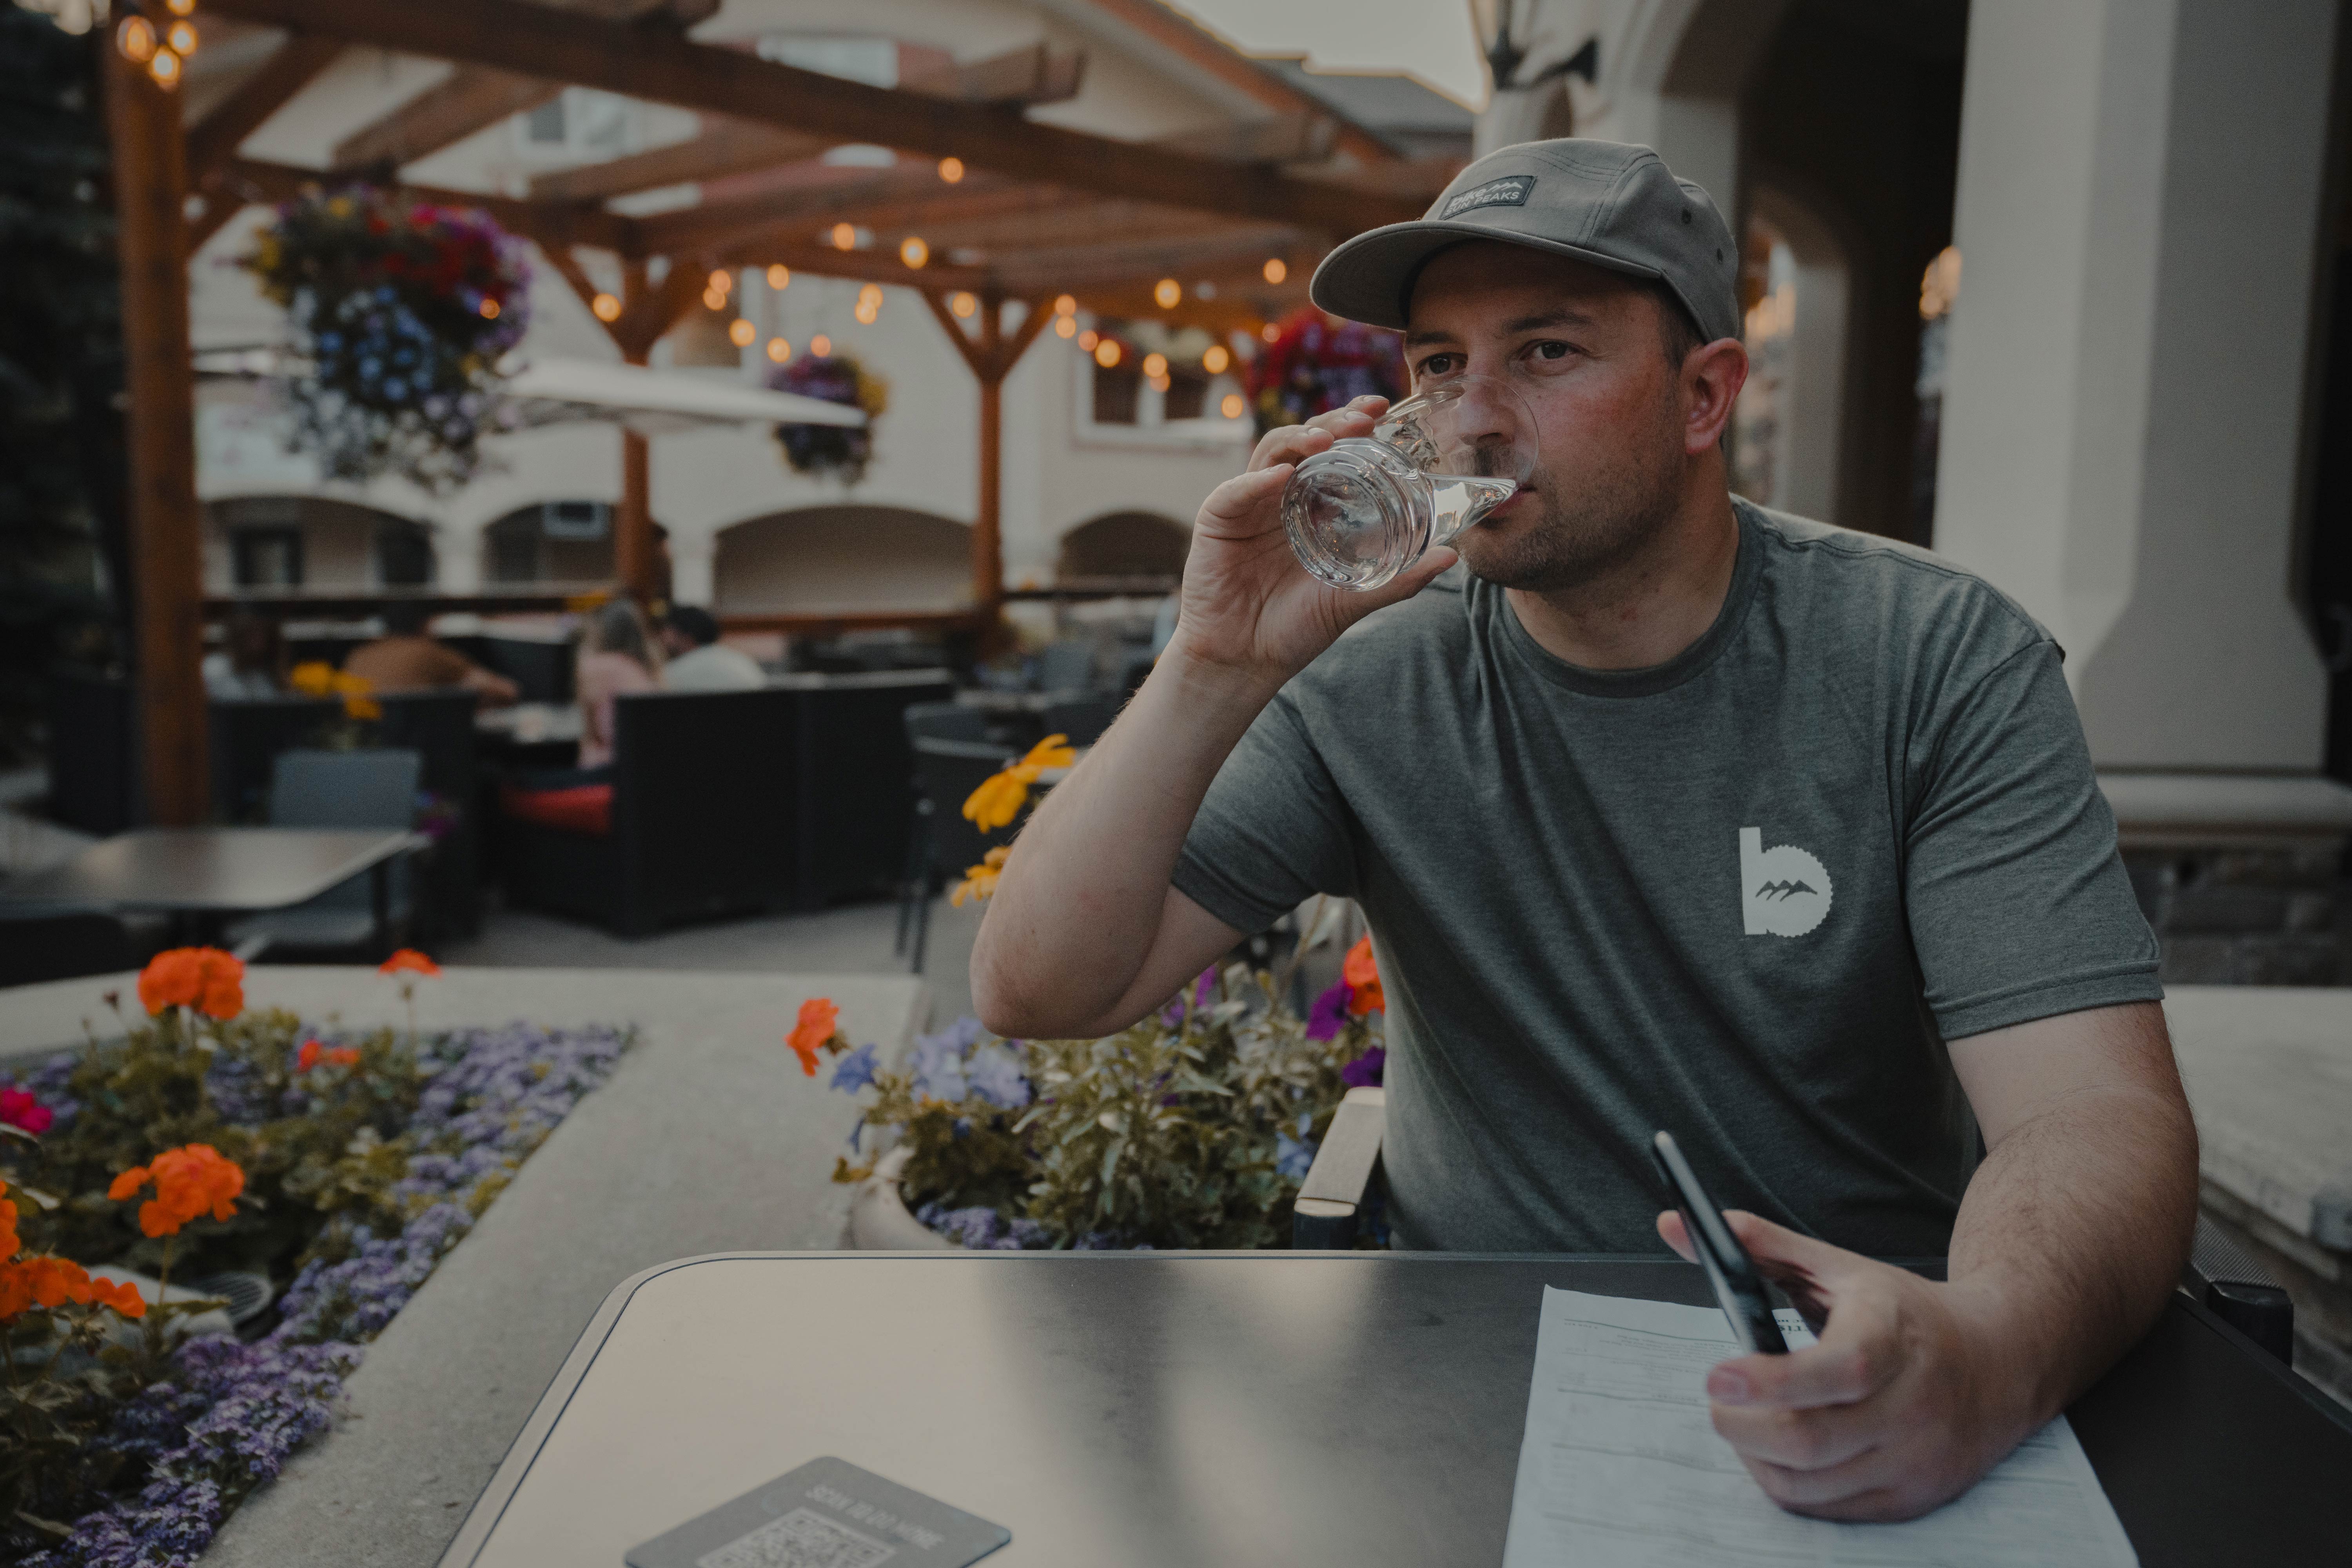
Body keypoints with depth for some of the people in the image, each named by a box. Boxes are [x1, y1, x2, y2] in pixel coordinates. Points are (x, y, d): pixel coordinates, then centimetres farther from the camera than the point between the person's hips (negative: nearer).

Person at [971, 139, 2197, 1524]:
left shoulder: (1939, 662, -8)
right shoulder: (1372, 684, -6)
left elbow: (2099, 1116, -16)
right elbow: (1036, 991, -11)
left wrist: (1984, 1351, -37)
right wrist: (1218, 669, -24)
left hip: (1859, 1404, 2)